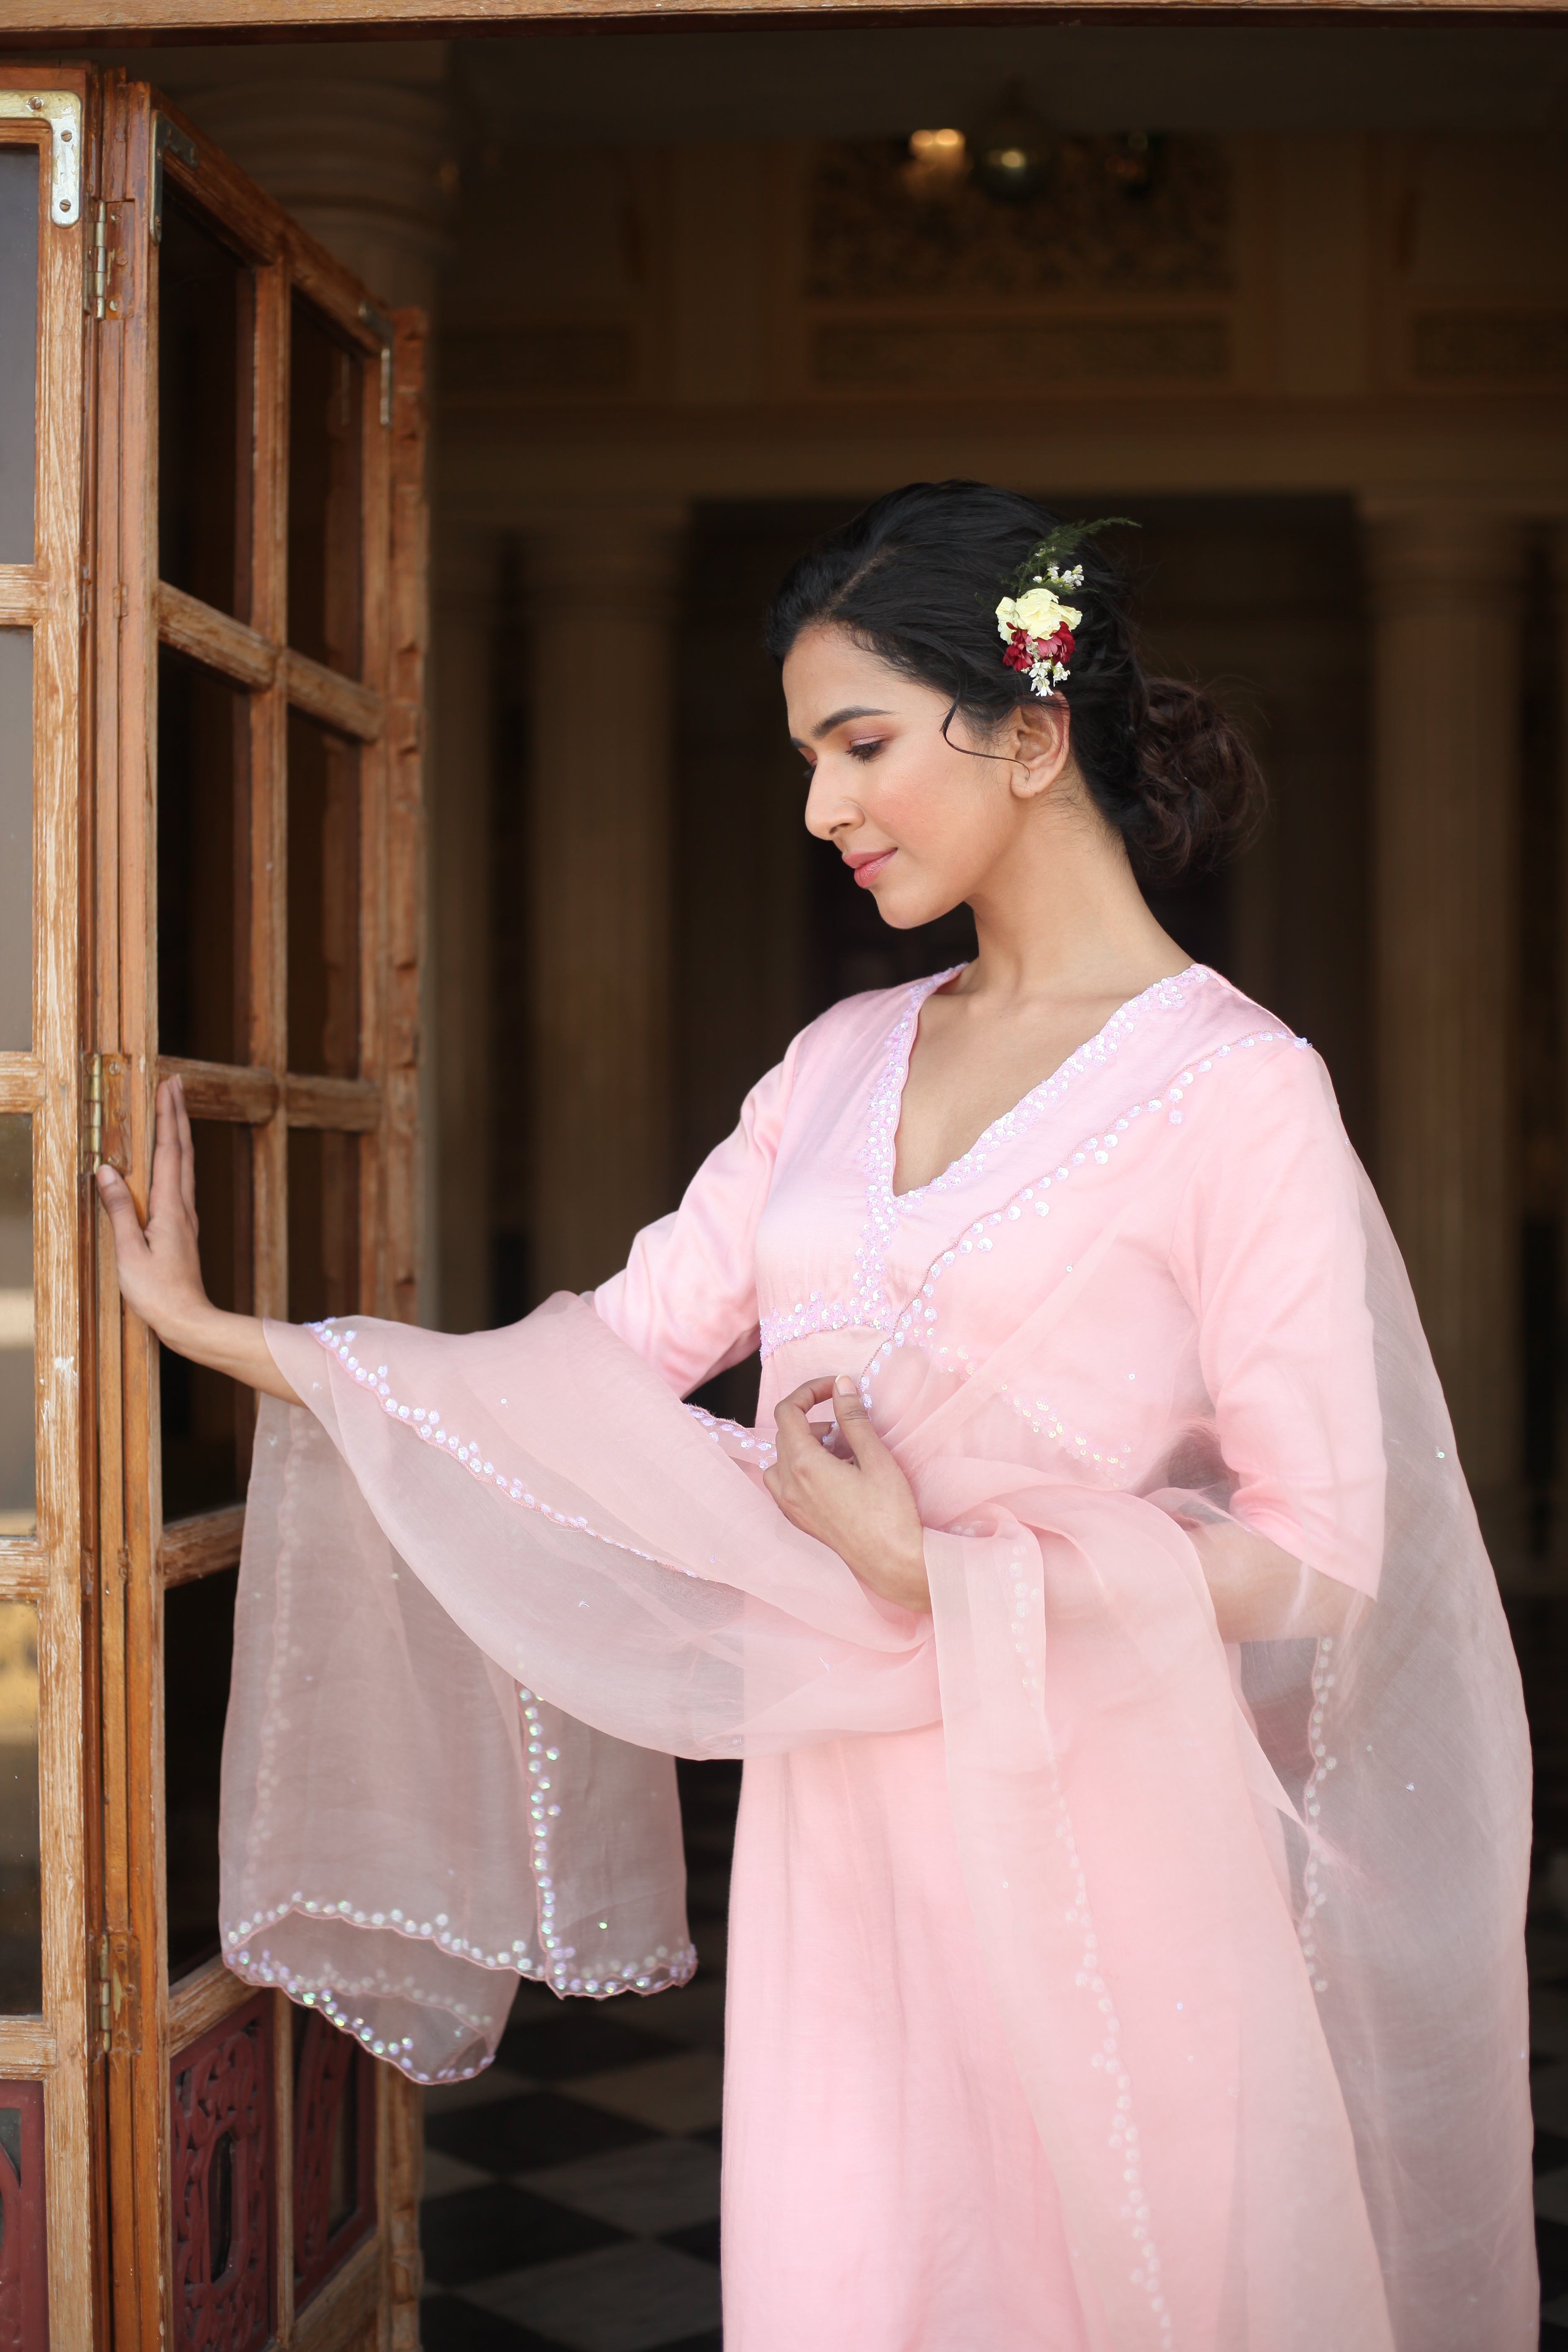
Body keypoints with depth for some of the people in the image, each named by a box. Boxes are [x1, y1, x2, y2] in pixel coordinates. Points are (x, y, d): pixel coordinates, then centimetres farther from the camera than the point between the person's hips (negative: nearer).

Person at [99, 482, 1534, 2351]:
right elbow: (623, 1345, 8)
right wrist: (220, 1337, 9)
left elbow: (1315, 1548, -11)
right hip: (843, 1836, 5)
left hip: (1093, 1847, -5)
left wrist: (932, 1570, -14)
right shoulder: (847, 1061, 8)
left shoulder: (1231, 1091, -10)